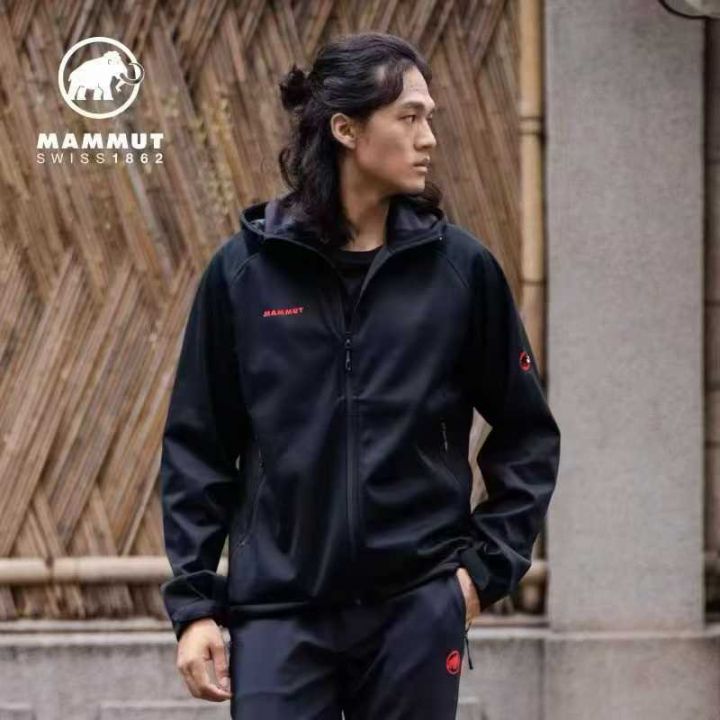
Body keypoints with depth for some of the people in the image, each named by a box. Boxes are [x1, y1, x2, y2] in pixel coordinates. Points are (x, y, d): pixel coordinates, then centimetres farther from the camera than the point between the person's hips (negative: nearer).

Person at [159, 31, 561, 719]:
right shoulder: (243, 271, 0)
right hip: (278, 615, -1)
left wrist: (487, 566, 3)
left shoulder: (460, 268, 2)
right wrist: (193, 604, 0)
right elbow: (196, 448, 5)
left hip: (417, 609, 1)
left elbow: (527, 435, 11)